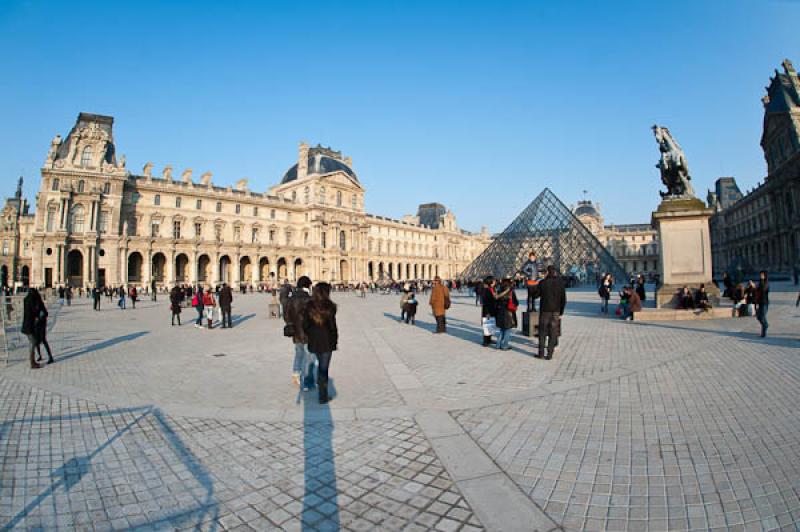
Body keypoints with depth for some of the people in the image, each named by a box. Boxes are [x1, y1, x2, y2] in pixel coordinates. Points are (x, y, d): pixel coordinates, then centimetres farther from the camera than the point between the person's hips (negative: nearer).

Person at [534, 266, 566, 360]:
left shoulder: (542, 283, -8)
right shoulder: (560, 283, -2)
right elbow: (563, 299, 0)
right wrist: (561, 312, 6)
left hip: (544, 311, -1)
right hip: (556, 311, 1)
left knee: (542, 333, 8)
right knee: (553, 333, 7)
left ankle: (541, 353, 10)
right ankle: (549, 354, 7)